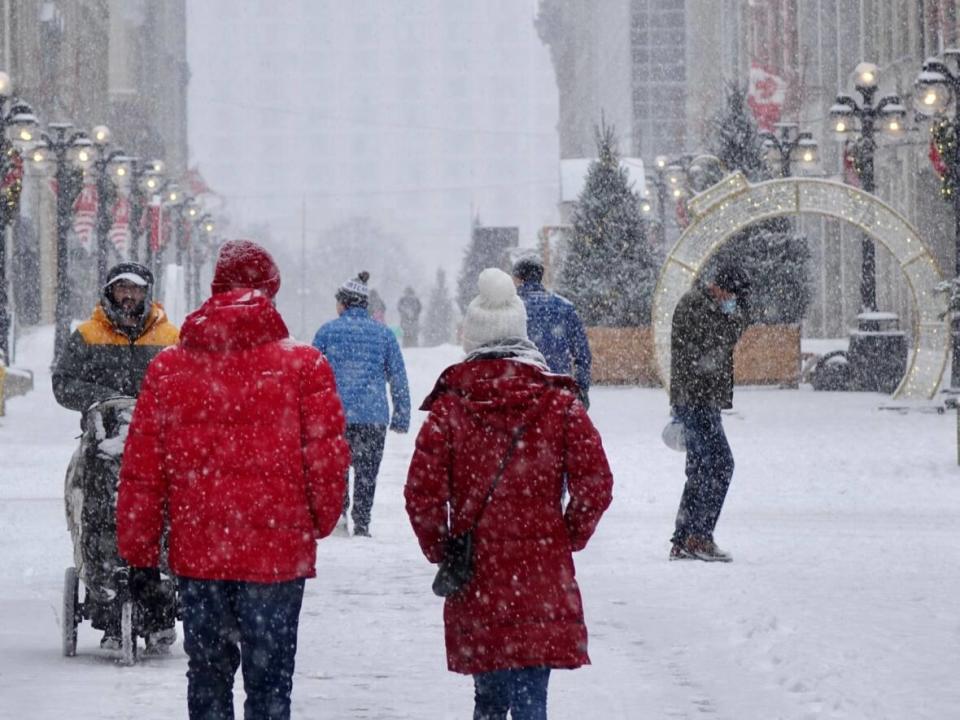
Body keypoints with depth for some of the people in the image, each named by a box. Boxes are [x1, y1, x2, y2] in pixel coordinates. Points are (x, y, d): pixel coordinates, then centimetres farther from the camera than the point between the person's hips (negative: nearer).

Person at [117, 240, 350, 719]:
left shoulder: (167, 368, 2)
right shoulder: (303, 365, -6)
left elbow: (141, 470, 4)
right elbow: (327, 458, -6)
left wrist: (139, 553, 12)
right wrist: (320, 523, 13)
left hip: (196, 554, 3)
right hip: (279, 553, -2)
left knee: (207, 674, 15)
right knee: (268, 680, 3)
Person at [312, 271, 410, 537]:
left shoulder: (328, 331, 2)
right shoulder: (384, 333, 6)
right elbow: (398, 378, 6)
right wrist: (402, 417, 10)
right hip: (374, 415, 0)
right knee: (366, 471, 8)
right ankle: (361, 524, 4)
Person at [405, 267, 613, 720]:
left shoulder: (450, 406, -2)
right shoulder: (559, 403, -1)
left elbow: (422, 489, -6)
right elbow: (595, 484, -4)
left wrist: (439, 548, 10)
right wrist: (569, 538, 12)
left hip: (474, 576, 1)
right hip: (543, 572, -1)